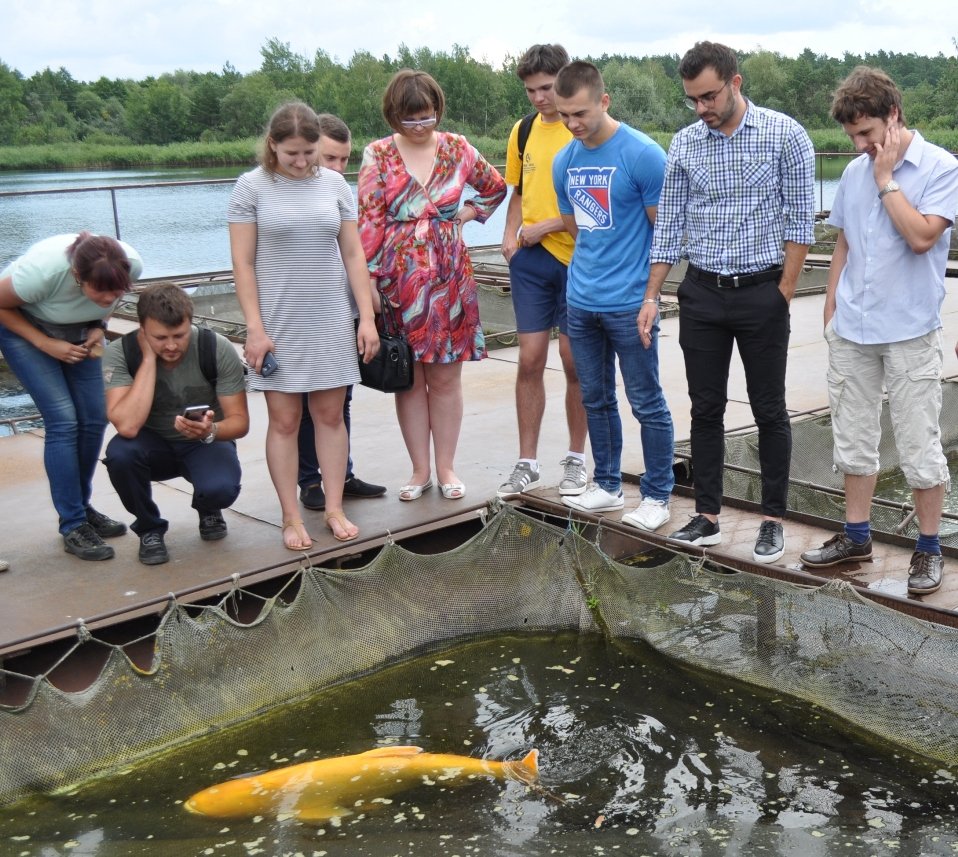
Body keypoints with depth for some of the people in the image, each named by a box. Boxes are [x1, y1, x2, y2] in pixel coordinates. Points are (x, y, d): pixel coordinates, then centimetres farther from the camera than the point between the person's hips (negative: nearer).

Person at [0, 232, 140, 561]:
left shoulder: (132, 264, -28)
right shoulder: (43, 269, -40)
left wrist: (98, 328, -17)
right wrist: (45, 344, -23)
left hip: (77, 330, 5)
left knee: (94, 418, -1)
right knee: (63, 420, -13)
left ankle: (81, 508, 19)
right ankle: (73, 526, -3)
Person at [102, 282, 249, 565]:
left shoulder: (218, 350, -21)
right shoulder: (120, 353, -22)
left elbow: (240, 421, -14)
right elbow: (127, 426, -35)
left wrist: (210, 431, -37)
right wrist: (149, 358, -33)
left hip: (205, 444, 0)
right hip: (153, 445, 1)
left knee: (220, 489, -33)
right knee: (119, 453, -33)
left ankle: (208, 510, 8)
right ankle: (149, 527, -4)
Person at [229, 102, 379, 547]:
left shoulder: (334, 183, 5)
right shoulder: (252, 186, -3)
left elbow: (353, 254, 6)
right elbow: (243, 264, -5)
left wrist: (367, 317, 0)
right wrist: (255, 328, -11)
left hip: (331, 322, 3)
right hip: (277, 324, -2)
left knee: (330, 415, 7)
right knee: (284, 420, 2)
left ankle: (334, 509, 17)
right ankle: (291, 517, 11)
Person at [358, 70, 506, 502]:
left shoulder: (457, 149, 4)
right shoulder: (378, 155, -1)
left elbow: (495, 188, 19)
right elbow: (370, 222, -4)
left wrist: (467, 212, 5)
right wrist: (369, 281, -9)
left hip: (449, 278, 1)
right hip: (399, 281, -1)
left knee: (446, 376, 5)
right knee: (408, 378, 5)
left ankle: (446, 468, 16)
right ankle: (420, 469, 16)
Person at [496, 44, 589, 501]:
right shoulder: (524, 130, 10)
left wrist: (545, 227, -13)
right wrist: (511, 235, 4)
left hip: (576, 258, -4)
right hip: (531, 259, 4)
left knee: (574, 361, 3)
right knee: (530, 360, 3)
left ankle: (576, 458, 18)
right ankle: (527, 463, 11)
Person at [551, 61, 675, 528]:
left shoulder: (643, 154, -12)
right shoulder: (564, 162, 6)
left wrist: (649, 294, -7)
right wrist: (592, 270, 13)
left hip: (628, 303, -6)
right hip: (581, 301, 6)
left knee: (647, 404, 3)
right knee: (596, 399, 16)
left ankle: (656, 496, 16)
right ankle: (607, 486, 30)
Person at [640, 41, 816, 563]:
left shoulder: (785, 135, -7)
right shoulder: (684, 144, 3)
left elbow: (799, 221, -6)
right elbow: (669, 223, 6)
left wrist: (783, 294, -9)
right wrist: (652, 296, 2)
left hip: (761, 291, -3)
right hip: (701, 292, 3)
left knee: (769, 411, 5)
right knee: (706, 408, 8)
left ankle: (773, 519, 16)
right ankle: (707, 516, 17)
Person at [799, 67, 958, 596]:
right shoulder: (855, 172, 7)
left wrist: (886, 179, -15)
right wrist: (831, 309, 13)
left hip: (910, 332, -5)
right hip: (851, 331, 5)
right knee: (852, 438, 13)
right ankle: (856, 536, 28)